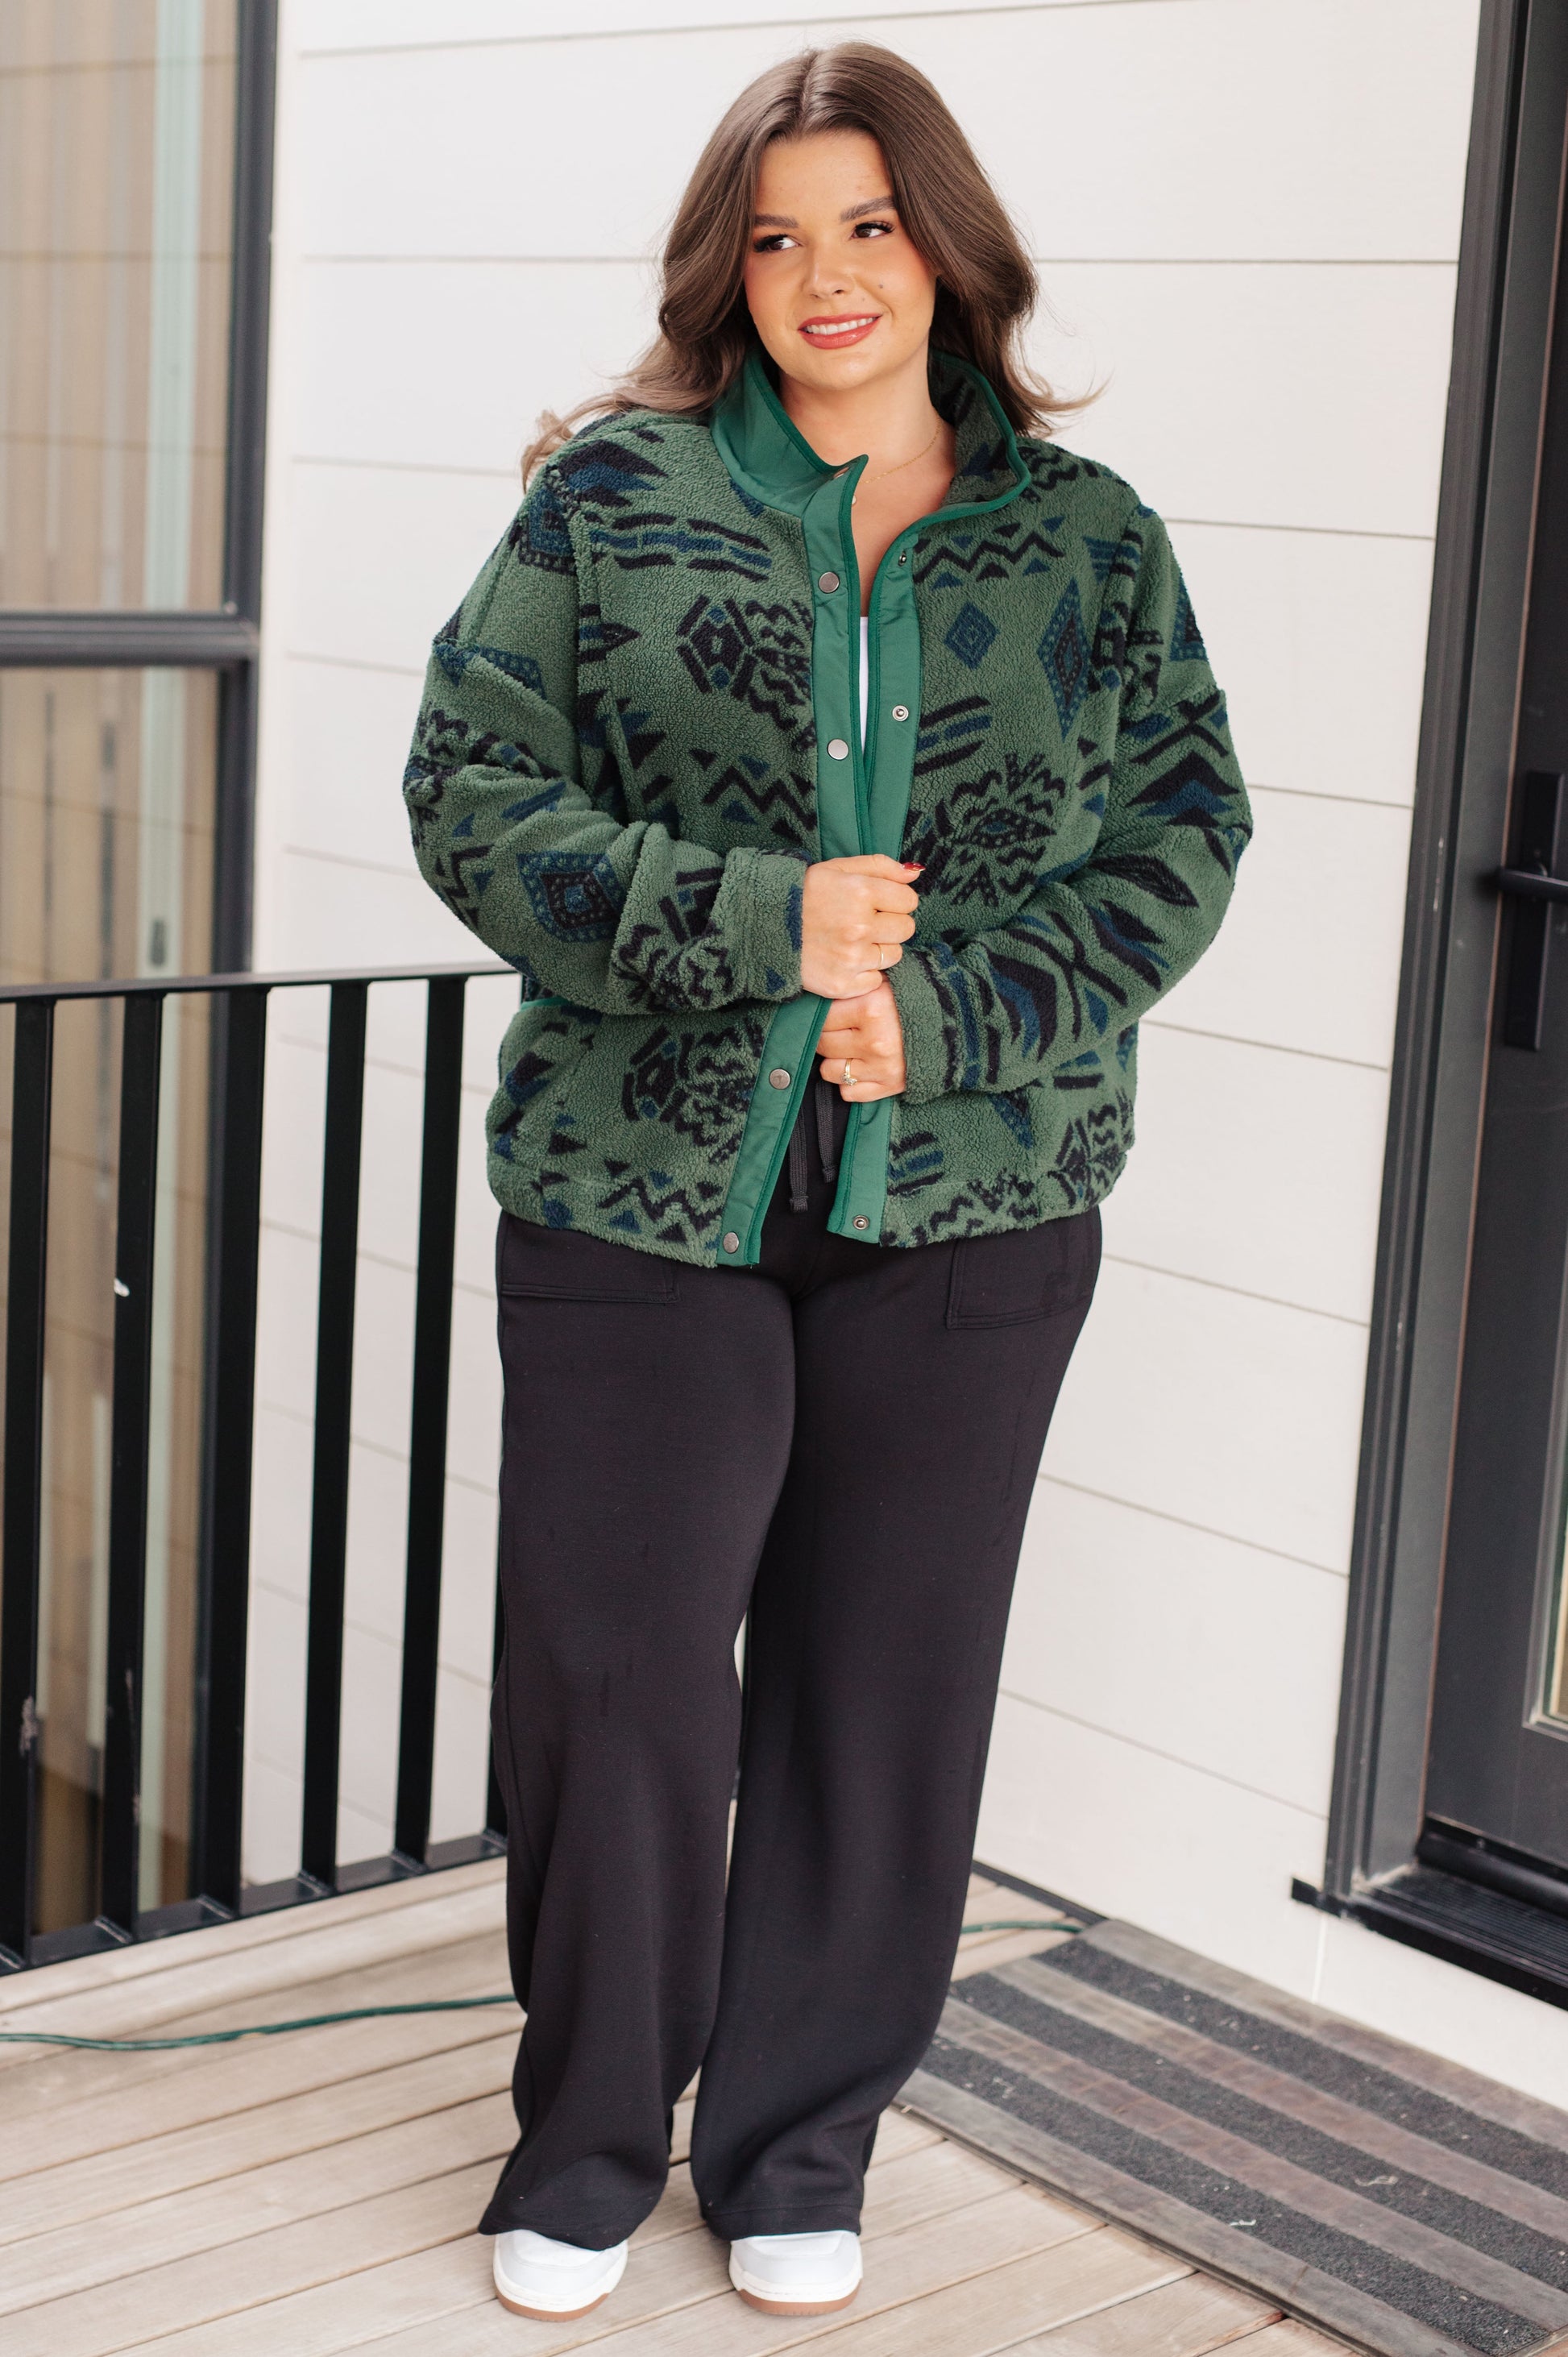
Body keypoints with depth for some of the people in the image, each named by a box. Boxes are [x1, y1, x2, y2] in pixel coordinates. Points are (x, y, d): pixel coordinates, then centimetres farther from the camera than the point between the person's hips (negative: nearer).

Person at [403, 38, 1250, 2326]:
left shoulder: (1090, 543, 6)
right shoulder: (611, 495, 2)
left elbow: (1177, 842, 3)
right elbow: (474, 791, -4)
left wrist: (942, 1005, -13)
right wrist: (752, 924, -16)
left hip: (967, 1210, 2)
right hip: (641, 1190, -1)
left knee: (887, 1690, 9)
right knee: (617, 1684, 4)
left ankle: (801, 2142, 29)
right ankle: (589, 2138, 26)